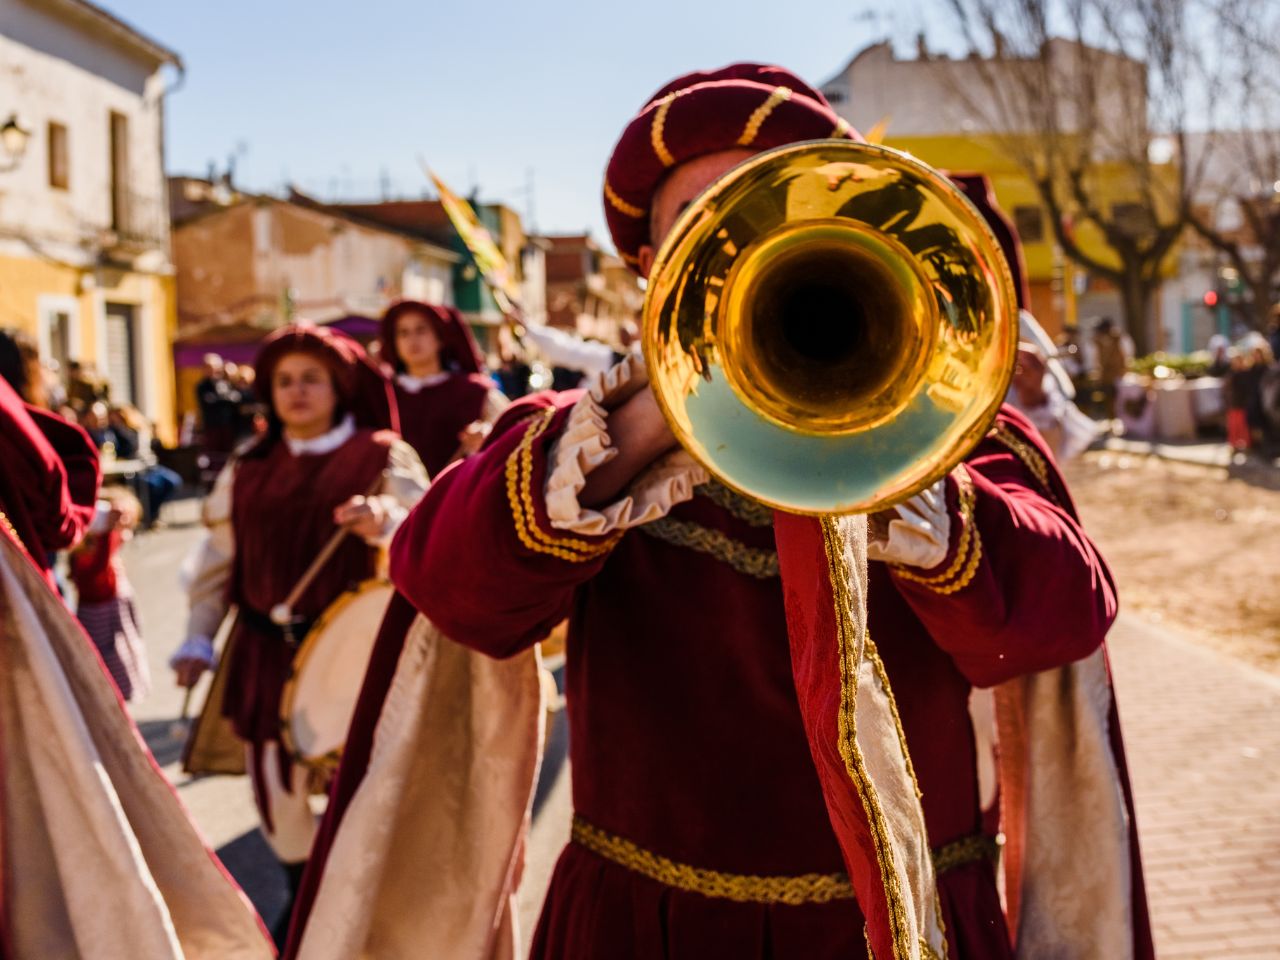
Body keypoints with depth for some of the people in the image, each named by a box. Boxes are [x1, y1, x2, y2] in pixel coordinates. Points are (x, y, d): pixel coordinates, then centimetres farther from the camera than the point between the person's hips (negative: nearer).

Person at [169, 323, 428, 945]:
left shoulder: (382, 458, -3)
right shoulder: (247, 468, 8)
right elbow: (218, 558, 13)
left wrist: (384, 522, -37)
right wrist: (197, 641, 8)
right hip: (266, 654, 4)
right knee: (276, 786, 10)